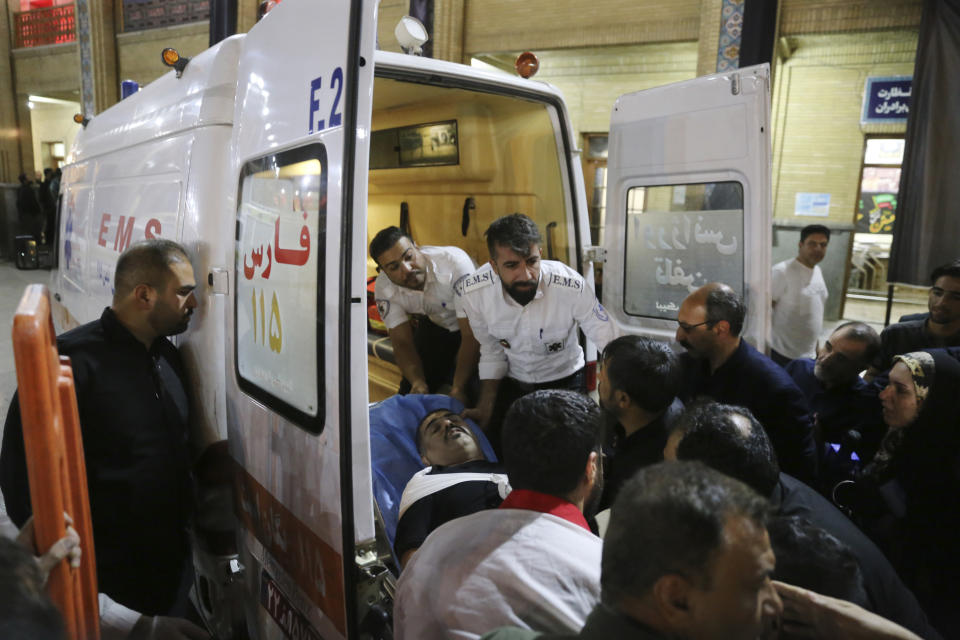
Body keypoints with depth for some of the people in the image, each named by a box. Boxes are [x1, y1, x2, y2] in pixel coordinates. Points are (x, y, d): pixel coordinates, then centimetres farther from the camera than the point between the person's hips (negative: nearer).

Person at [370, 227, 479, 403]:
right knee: (410, 391, -2)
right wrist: (418, 382, -35)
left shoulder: (454, 262, -37)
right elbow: (402, 343, -16)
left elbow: (471, 335, -35)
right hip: (436, 324, 4)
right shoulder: (384, 289, -22)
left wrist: (458, 389, -40)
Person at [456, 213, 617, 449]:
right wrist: (485, 407, -7)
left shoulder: (573, 287, -33)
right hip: (509, 382, 2)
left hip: (563, 380, -1)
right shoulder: (471, 293, -24)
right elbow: (491, 350, -7)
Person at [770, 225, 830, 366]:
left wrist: (816, 344, 18)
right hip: (783, 354, -8)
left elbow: (815, 311, 17)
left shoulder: (818, 271, 9)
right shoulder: (782, 271, -17)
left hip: (809, 354, 8)